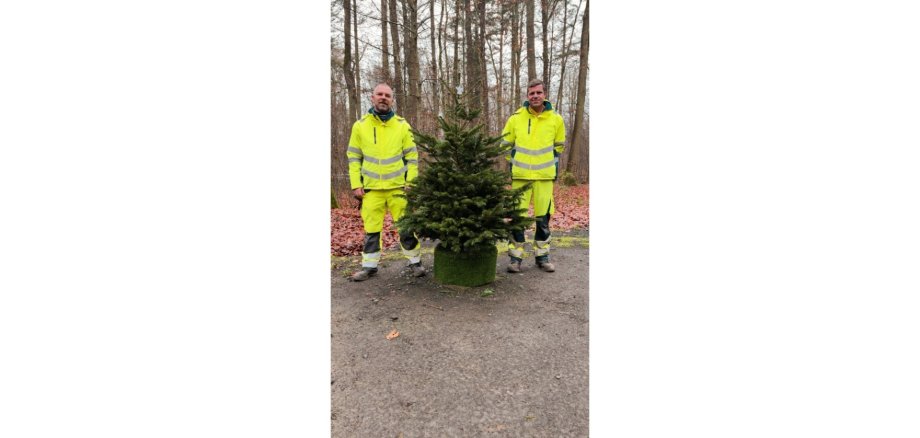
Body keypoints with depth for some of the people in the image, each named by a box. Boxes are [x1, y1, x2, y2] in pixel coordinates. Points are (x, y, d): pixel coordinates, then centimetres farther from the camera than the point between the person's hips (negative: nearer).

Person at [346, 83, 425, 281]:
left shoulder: (402, 125, 4)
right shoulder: (360, 125, 5)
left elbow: (412, 157, 5)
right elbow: (354, 158, 6)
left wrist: (411, 181, -4)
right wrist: (356, 184, -1)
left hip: (398, 187, -1)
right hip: (371, 188, 1)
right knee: (371, 230, 8)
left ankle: (415, 262, 20)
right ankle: (369, 266, 22)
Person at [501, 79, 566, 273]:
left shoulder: (556, 119, 2)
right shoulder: (516, 118, 0)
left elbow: (559, 145, 18)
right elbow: (506, 143, 13)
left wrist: (551, 162, 13)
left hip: (545, 175, 1)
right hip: (521, 175, -1)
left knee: (543, 216, 6)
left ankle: (542, 255, 21)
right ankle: (516, 256, 11)